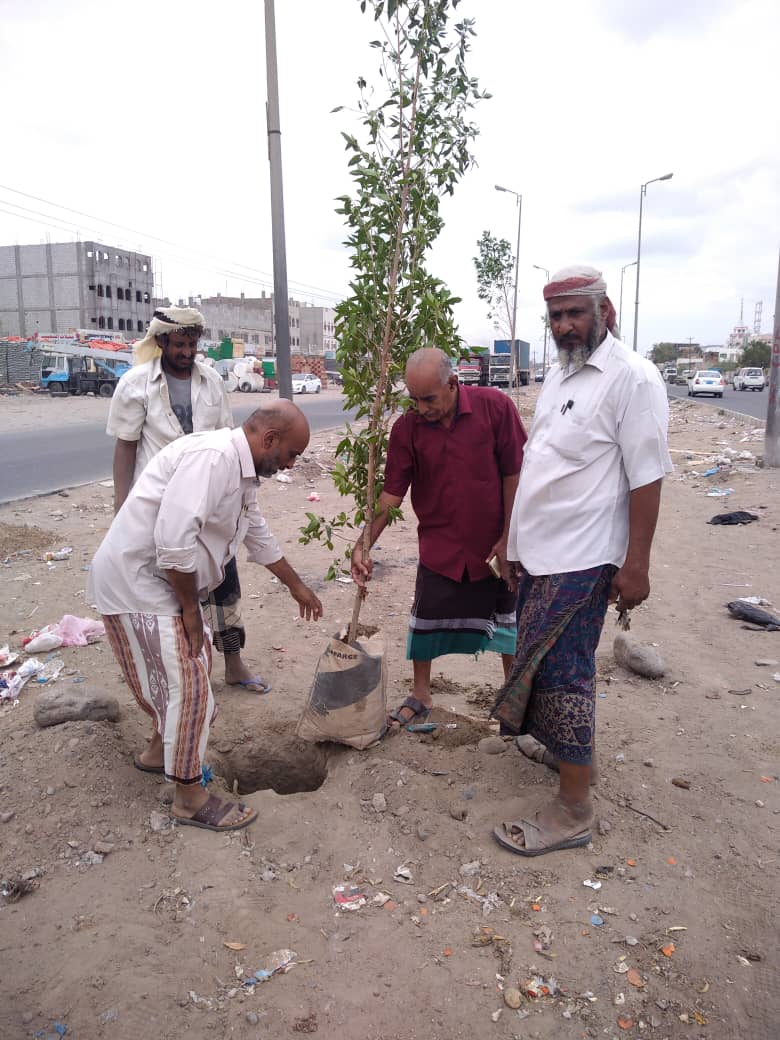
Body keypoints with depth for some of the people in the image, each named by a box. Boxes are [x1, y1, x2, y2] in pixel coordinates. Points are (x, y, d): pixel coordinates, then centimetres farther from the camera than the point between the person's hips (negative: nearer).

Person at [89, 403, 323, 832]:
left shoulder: (242, 471, 8)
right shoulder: (211, 457, -25)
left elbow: (259, 536, 23)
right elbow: (174, 541, -32)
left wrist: (297, 587, 32)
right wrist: (191, 608, -18)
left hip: (164, 580, 10)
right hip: (135, 579, -10)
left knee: (194, 661, 21)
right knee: (188, 683, -5)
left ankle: (160, 752, 42)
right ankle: (190, 797, 12)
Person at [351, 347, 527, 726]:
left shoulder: (495, 407, -14)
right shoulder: (407, 428, -9)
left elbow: (514, 474, -10)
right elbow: (392, 492, -7)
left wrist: (508, 538, -9)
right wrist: (364, 544, -15)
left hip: (495, 545, -1)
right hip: (439, 547, 1)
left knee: (508, 623, 14)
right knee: (425, 621, 10)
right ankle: (420, 696, 31)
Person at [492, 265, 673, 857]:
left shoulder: (631, 376, -14)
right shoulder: (560, 374, 13)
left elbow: (647, 477, -17)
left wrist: (636, 564, -19)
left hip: (581, 560, -8)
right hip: (538, 553, 8)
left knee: (561, 674, -4)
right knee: (544, 667, 18)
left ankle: (574, 812, 8)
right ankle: (555, 741, 40)